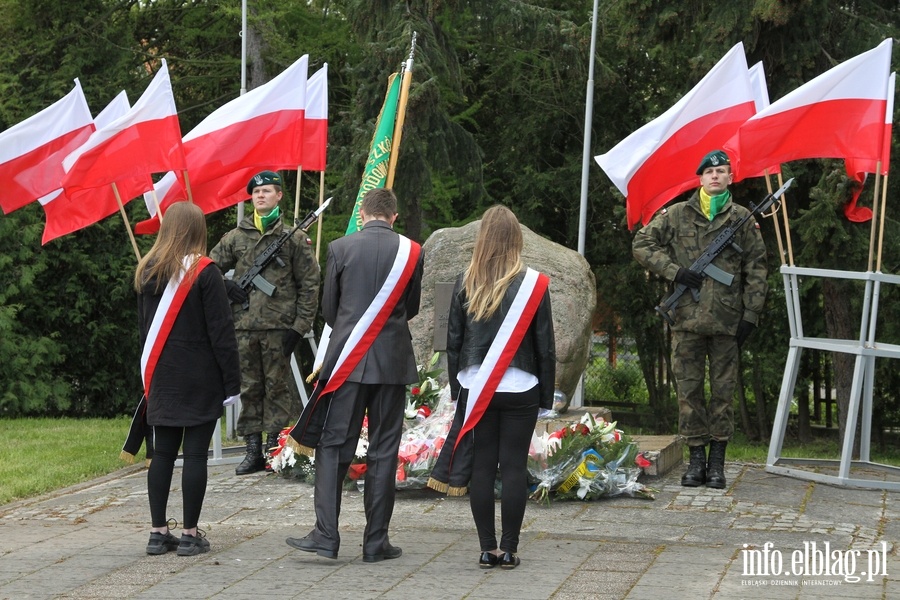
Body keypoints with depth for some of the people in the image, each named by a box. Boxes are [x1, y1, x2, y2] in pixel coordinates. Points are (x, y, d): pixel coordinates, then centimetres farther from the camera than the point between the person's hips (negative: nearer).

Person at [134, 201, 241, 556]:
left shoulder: (147, 271, 6)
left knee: (163, 453, 9)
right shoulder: (203, 271, -11)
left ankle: (158, 533, 9)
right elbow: (221, 330, -11)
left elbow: (143, 326, 14)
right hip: (200, 380, -5)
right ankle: (190, 535, 0)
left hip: (161, 378, 5)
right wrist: (232, 381, -7)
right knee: (196, 453, -1)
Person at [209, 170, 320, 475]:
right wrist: (226, 286, -2)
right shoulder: (235, 237, 11)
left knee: (278, 387, 0)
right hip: (244, 326, 3)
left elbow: (309, 284, 1)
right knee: (250, 389, 7)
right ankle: (253, 451, 12)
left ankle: (276, 448, 4)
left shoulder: (294, 238, 3)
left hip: (279, 326, -3)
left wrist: (300, 325, -5)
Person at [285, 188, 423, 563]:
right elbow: (412, 308, 11)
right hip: (393, 361, 1)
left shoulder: (340, 248, -2)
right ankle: (376, 542, 7)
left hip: (347, 360, -1)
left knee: (333, 446, 3)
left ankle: (326, 535, -5)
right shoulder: (411, 252, 0)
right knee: (384, 450, 5)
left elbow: (328, 308, 6)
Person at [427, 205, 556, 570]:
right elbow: (545, 345, -1)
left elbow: (453, 341, 5)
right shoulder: (533, 283, -5)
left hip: (475, 389, 2)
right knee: (514, 468, 2)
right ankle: (508, 549, 3)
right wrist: (546, 394, 6)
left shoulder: (466, 283, 0)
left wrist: (456, 386, 14)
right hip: (521, 390, -1)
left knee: (481, 467, 5)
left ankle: (487, 548, 7)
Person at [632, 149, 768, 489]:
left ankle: (717, 461, 9)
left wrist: (750, 316, 0)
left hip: (726, 322, -1)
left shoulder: (743, 219, 7)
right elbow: (642, 244, 8)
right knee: (689, 390, 3)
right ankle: (696, 458, 12)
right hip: (686, 319, 1)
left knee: (723, 391, 3)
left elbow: (756, 269, 8)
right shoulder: (677, 215, 7)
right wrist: (675, 271, -6)